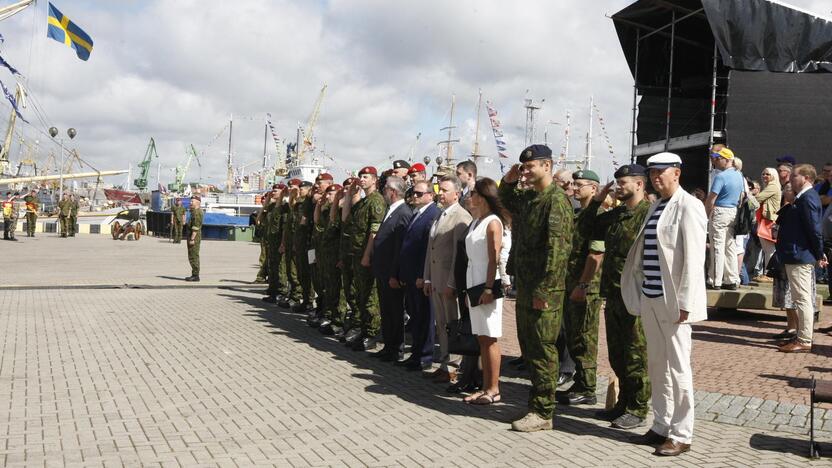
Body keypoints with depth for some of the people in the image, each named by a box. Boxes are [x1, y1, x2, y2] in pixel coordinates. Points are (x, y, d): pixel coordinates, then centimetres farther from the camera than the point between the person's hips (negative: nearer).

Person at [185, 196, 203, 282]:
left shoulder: (197, 212, -17)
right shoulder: (196, 211, 18)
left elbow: (195, 227, -23)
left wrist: (192, 239, -24)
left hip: (194, 236, -11)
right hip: (194, 237, 11)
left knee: (193, 256, -8)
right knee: (193, 256, 13)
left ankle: (195, 276, -6)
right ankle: (194, 275, 17)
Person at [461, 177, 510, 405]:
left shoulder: (493, 222, -9)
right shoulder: (475, 222, 15)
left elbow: (494, 259, -14)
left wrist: (488, 289, -19)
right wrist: (470, 290, 15)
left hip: (487, 286, -8)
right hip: (473, 285, 8)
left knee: (490, 338, -3)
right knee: (481, 339, 10)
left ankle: (493, 390, 3)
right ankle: (486, 387, 17)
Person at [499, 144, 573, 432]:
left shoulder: (556, 200, -15)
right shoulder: (529, 198, 12)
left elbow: (557, 248, -21)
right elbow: (507, 202, 35)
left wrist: (544, 290, -22)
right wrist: (508, 181, 14)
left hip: (544, 290, -9)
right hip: (525, 286, 9)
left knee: (542, 351, -1)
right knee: (528, 347, 16)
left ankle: (542, 413, 9)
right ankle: (537, 401, 28)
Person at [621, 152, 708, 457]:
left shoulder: (688, 206, -9)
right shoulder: (656, 206, 14)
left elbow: (693, 258, -15)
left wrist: (684, 303, -19)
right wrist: (640, 294, 14)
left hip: (672, 300, -8)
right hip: (650, 297, 8)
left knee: (678, 367, 1)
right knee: (657, 366, 14)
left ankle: (681, 435, 12)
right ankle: (661, 427, 26)